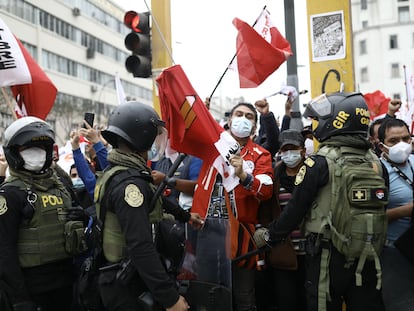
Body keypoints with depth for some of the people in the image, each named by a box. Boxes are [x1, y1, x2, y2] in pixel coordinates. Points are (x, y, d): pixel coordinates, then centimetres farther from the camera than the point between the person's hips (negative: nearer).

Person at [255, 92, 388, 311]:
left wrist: (268, 236, 3)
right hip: (368, 256, 5)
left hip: (329, 256, -5)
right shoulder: (374, 161, 4)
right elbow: (379, 208, 11)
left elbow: (296, 209, -10)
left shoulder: (321, 162, -12)